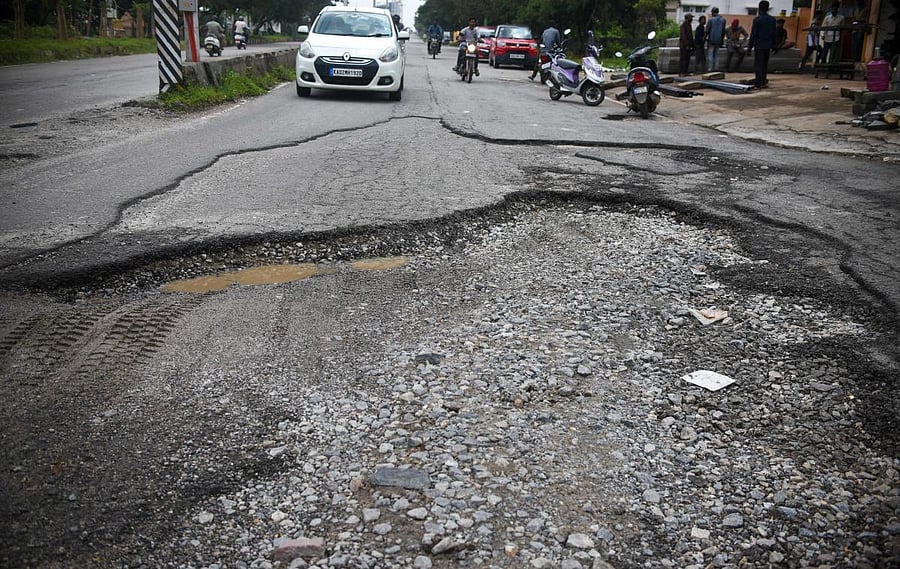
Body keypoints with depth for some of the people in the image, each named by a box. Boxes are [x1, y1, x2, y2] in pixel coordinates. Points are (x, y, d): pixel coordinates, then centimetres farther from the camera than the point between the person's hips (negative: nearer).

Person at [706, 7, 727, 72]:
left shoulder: (711, 20, -8)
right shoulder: (723, 20, 6)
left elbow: (707, 30, -8)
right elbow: (723, 31, 9)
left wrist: (705, 37, 1)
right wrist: (722, 40, 16)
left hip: (711, 40, -5)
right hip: (718, 40, 5)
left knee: (710, 54, -1)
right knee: (716, 54, 12)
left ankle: (710, 68, -7)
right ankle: (716, 68, 9)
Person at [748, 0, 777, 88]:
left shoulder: (757, 19, -10)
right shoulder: (772, 19, 7)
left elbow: (753, 34, -10)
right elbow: (773, 34, 11)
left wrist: (750, 46, -7)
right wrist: (772, 45, 18)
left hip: (759, 45, -5)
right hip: (768, 45, 5)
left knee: (758, 65, -2)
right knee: (765, 64, 14)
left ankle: (759, 83, -5)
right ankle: (763, 82, 17)